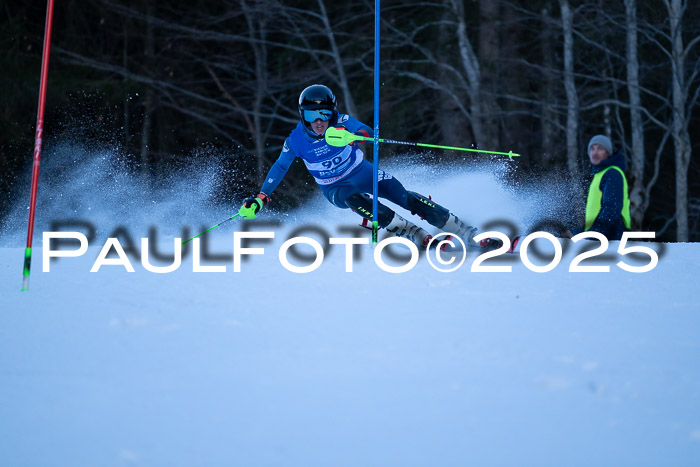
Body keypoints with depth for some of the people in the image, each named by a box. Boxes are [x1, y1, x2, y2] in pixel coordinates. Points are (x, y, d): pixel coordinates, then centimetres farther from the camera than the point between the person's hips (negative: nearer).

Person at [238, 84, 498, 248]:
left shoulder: (340, 122, -20)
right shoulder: (296, 140, -16)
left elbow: (367, 132, -37)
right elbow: (279, 168, -1)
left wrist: (351, 135, -59)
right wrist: (260, 198, -6)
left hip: (363, 172, 0)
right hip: (335, 188, 0)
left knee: (404, 197, -19)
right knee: (354, 199, -35)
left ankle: (470, 235, -14)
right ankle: (418, 238, -32)